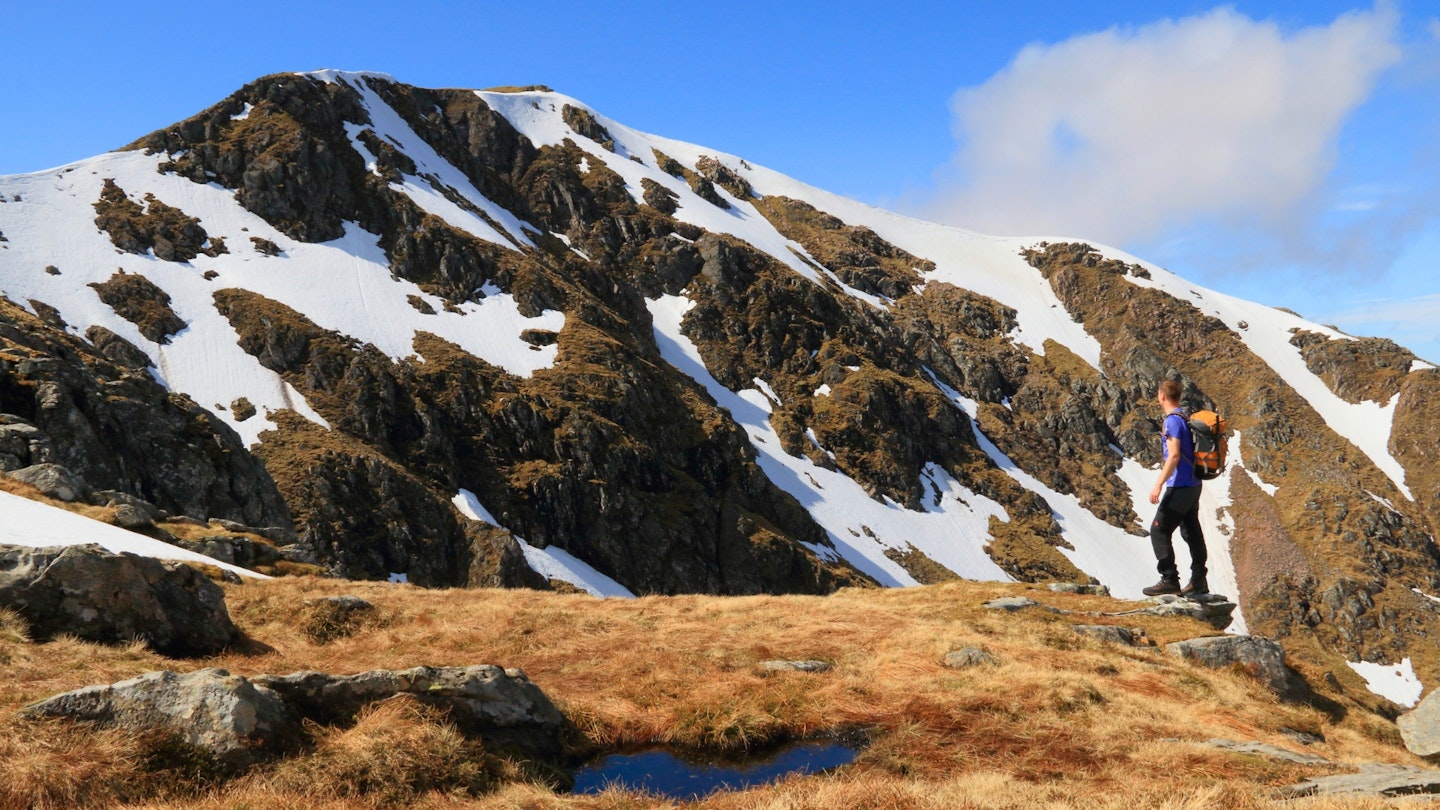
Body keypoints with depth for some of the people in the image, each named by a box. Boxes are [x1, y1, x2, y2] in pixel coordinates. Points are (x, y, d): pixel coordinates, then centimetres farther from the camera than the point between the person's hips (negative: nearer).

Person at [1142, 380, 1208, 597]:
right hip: (1193, 485, 10)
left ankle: (1169, 580, -11)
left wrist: (1158, 485, -22)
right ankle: (1198, 580, 17)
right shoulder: (1187, 420, 13)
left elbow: (1174, 456, -22)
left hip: (1179, 487, -9)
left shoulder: (1172, 421, -14)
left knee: (1159, 530, -7)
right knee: (1192, 532, 13)